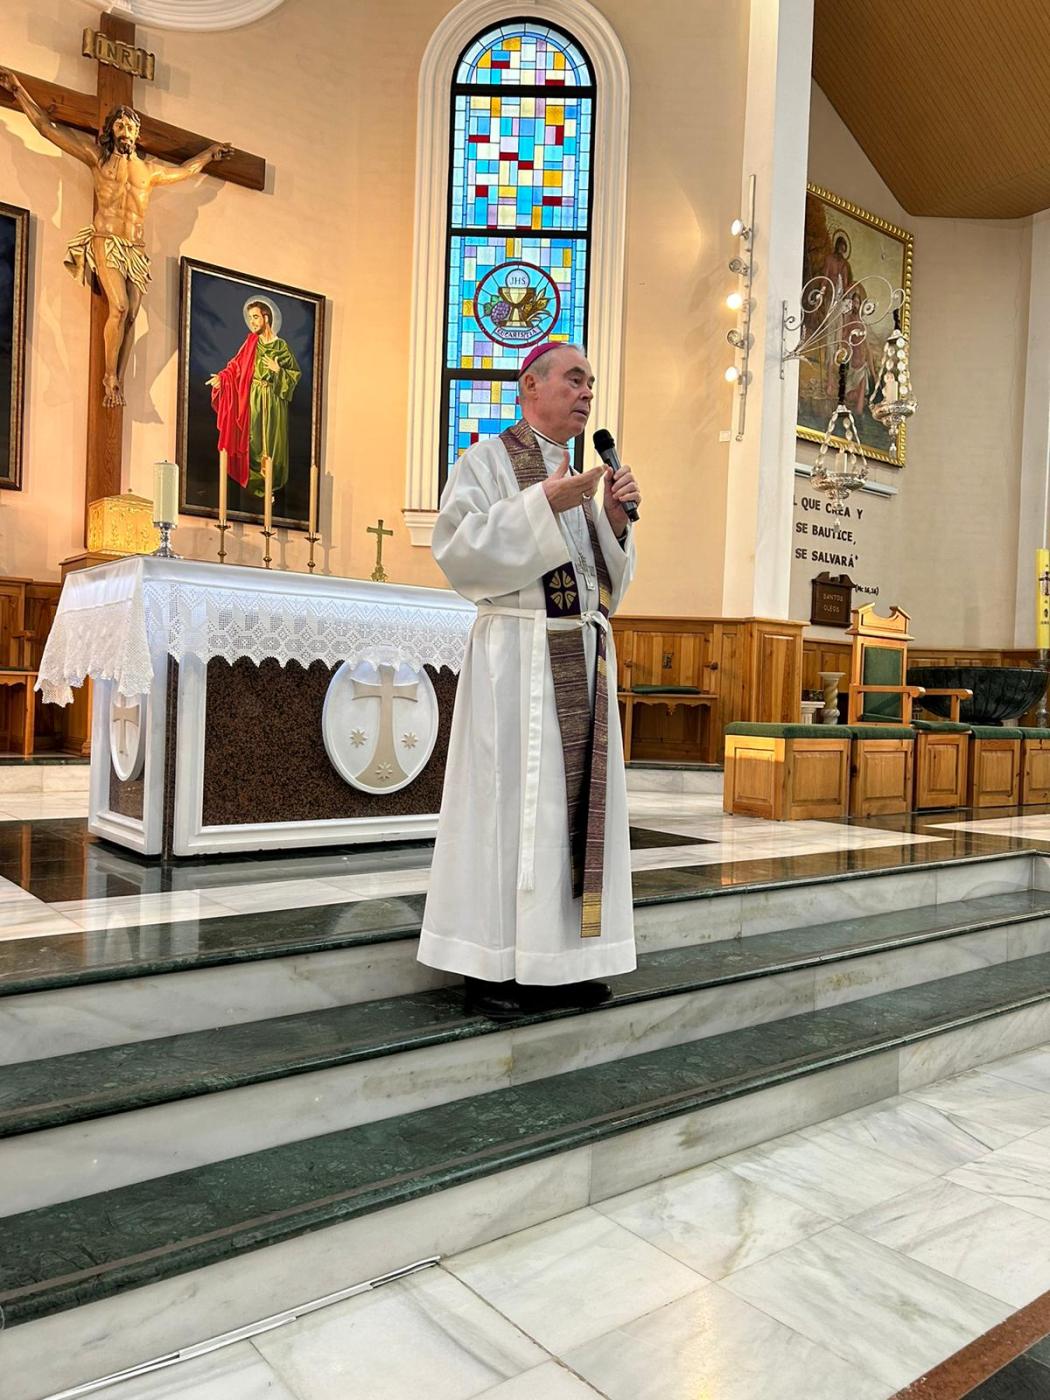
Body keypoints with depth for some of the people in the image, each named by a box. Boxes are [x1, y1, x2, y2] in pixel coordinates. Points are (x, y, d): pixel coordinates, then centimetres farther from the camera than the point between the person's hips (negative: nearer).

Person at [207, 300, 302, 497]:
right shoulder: (251, 342, 4)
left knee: (272, 442, 1)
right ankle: (256, 482, 14)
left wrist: (278, 370, -14)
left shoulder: (281, 346, -2)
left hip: (273, 400, -2)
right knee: (254, 440, 4)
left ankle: (272, 484, 11)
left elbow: (296, 373, 0)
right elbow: (236, 365, 4)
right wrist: (222, 377, -11)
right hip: (253, 399, 2)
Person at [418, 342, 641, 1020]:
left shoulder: (579, 479, 22)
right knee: (513, 800, -7)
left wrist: (616, 520, 2)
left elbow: (608, 582, 19)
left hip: (584, 655, 7)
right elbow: (457, 549, -13)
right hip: (519, 650, -7)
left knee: (577, 799, 5)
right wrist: (544, 503, -17)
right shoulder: (488, 460, 3)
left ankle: (557, 961, 13)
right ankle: (493, 969, 2)